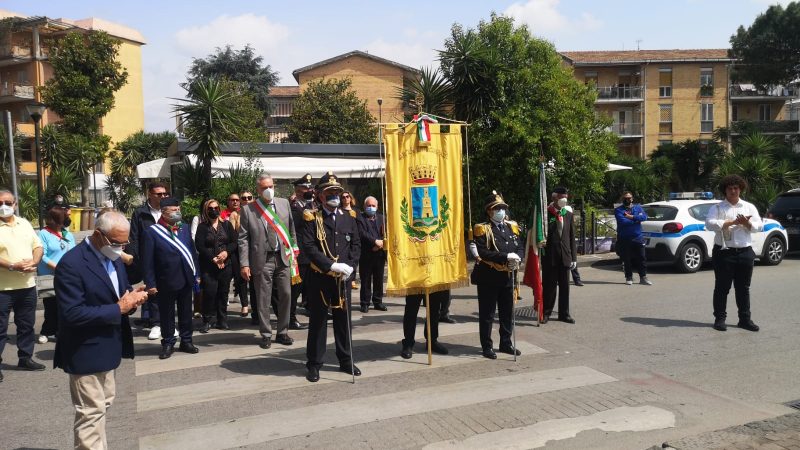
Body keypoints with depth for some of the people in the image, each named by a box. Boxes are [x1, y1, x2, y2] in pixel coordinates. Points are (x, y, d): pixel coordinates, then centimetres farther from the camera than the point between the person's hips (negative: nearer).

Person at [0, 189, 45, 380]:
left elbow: (38, 247, 10)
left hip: (28, 285, 6)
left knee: (27, 325, 15)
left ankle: (25, 358, 28)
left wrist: (33, 262, -9)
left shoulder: (24, 223, 10)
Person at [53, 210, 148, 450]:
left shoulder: (113, 257, 5)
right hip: (86, 351, -9)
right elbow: (72, 314, -27)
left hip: (107, 346, 9)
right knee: (91, 412, 1)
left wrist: (132, 298, -10)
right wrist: (119, 308, -26)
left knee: (103, 404, 22)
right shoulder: (71, 263, -22)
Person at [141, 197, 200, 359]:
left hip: (186, 280, 4)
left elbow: (192, 252, 10)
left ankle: (186, 341, 27)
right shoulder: (151, 232, -10)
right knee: (167, 315, 9)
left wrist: (196, 274, 7)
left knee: (186, 313, 14)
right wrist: (150, 284, -12)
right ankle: (168, 343, 23)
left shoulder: (185, 228, 6)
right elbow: (147, 261, -10)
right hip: (166, 283, -4)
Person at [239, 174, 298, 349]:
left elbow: (291, 229, 14)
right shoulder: (248, 210, -2)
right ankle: (266, 335, 18)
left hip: (283, 258, 3)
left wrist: (293, 251, 11)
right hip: (262, 260, -3)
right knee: (263, 300, 4)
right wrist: (244, 264, -9)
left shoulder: (284, 203, 6)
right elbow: (243, 239, -3)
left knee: (286, 296, 6)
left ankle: (282, 333, 21)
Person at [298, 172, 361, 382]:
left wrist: (349, 266, -8)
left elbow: (356, 245, 9)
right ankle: (314, 364, 14)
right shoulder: (311, 218, -3)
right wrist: (332, 265, -21)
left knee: (343, 319, 11)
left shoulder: (348, 218, 10)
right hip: (319, 278, -4)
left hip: (342, 278, 4)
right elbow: (309, 247, -13)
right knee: (317, 321, 4)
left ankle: (346, 361, 24)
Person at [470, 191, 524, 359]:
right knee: (487, 314, 2)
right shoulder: (482, 229, -7)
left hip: (507, 276, 6)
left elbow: (520, 247, 10)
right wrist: (506, 257, -24)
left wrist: (517, 258, -13)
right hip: (488, 277, -6)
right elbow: (483, 252, -18)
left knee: (507, 312, 14)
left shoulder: (512, 226, 12)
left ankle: (506, 343, 27)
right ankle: (487, 347, 12)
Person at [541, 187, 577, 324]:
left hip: (565, 256, 4)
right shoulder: (546, 214, -5)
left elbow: (572, 238, 9)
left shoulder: (569, 215, 9)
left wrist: (574, 257, 5)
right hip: (549, 256, -4)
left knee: (564, 286, 10)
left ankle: (564, 313, 20)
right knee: (548, 286, 4)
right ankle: (546, 313, 16)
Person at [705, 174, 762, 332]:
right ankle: (719, 319, 8)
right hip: (724, 253, -3)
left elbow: (759, 226, 6)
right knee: (722, 287, 1)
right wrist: (733, 222, -17)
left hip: (745, 253, 3)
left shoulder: (749, 207, 13)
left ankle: (745, 319, 17)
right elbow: (710, 224, -14)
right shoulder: (717, 208, 3)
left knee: (743, 288, 9)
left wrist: (746, 223, -14)